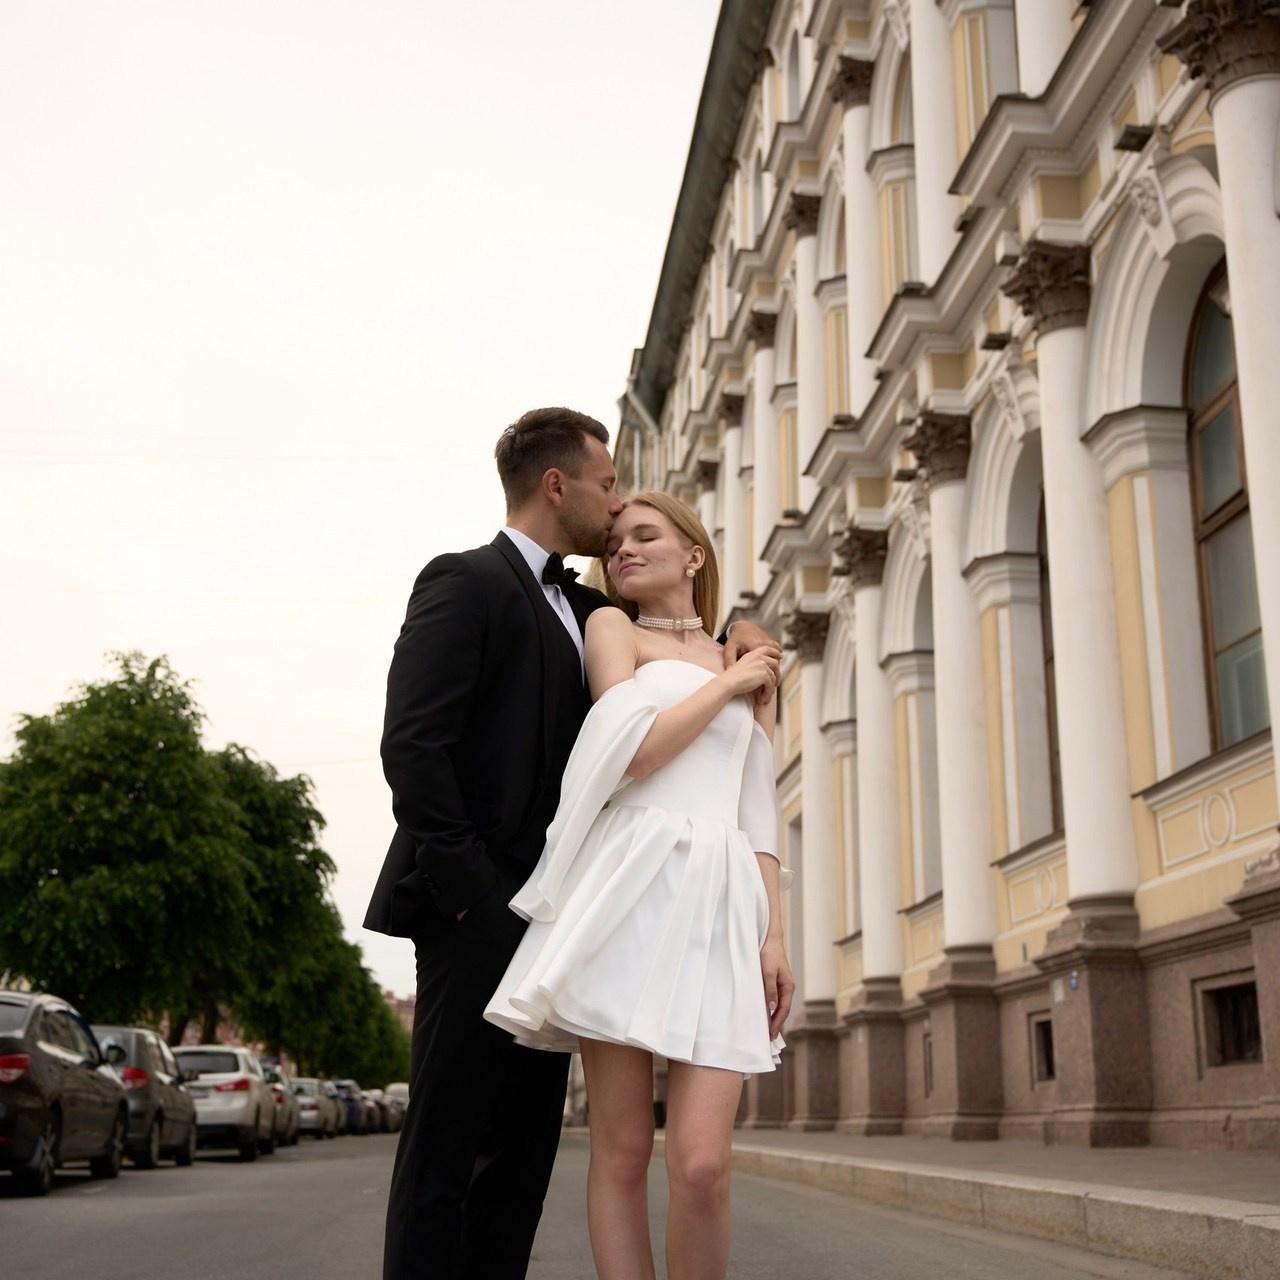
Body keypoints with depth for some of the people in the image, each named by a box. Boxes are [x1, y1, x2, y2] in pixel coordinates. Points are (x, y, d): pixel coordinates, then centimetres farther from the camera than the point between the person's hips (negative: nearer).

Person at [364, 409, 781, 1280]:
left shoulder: (584, 609, 19)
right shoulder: (466, 582, -6)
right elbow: (413, 744, -15)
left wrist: (730, 641, 9)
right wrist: (464, 890, -17)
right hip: (479, 912, -8)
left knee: (526, 1142, 10)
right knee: (447, 1143, -4)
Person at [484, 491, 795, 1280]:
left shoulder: (750, 665, 23)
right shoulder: (612, 629, 13)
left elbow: (761, 815, 16)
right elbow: (635, 750, -5)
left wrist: (776, 937, 5)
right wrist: (725, 684, 7)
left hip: (722, 904, 2)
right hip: (631, 889, -2)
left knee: (701, 1163, -11)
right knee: (622, 1153, -2)